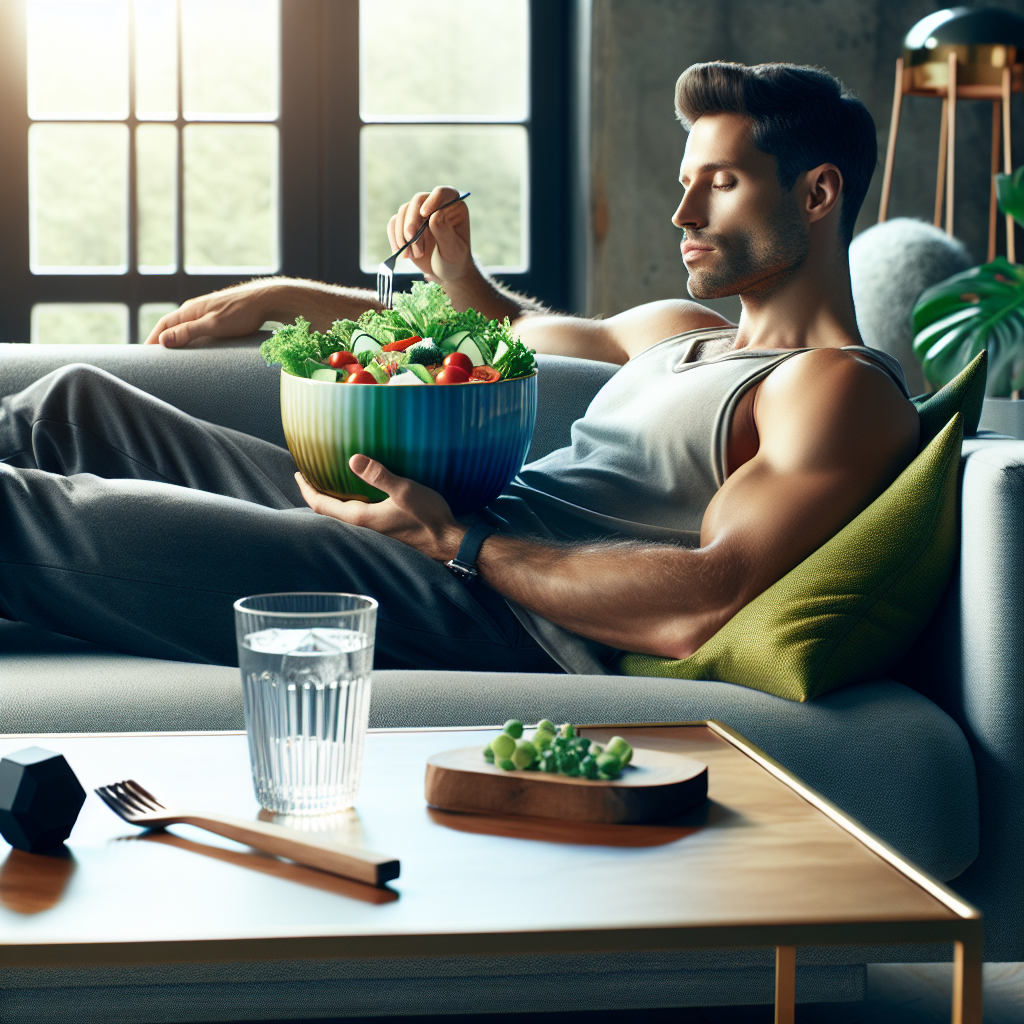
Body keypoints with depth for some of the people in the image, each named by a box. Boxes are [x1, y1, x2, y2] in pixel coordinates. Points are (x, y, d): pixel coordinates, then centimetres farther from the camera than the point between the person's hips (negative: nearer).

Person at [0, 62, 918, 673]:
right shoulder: (683, 332, 23)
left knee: (78, 522, -17)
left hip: (521, 625, -10)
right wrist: (290, 297, 26)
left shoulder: (841, 391, -7)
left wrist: (458, 541, -21)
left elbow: (700, 607, -22)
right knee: (80, 405, 10)